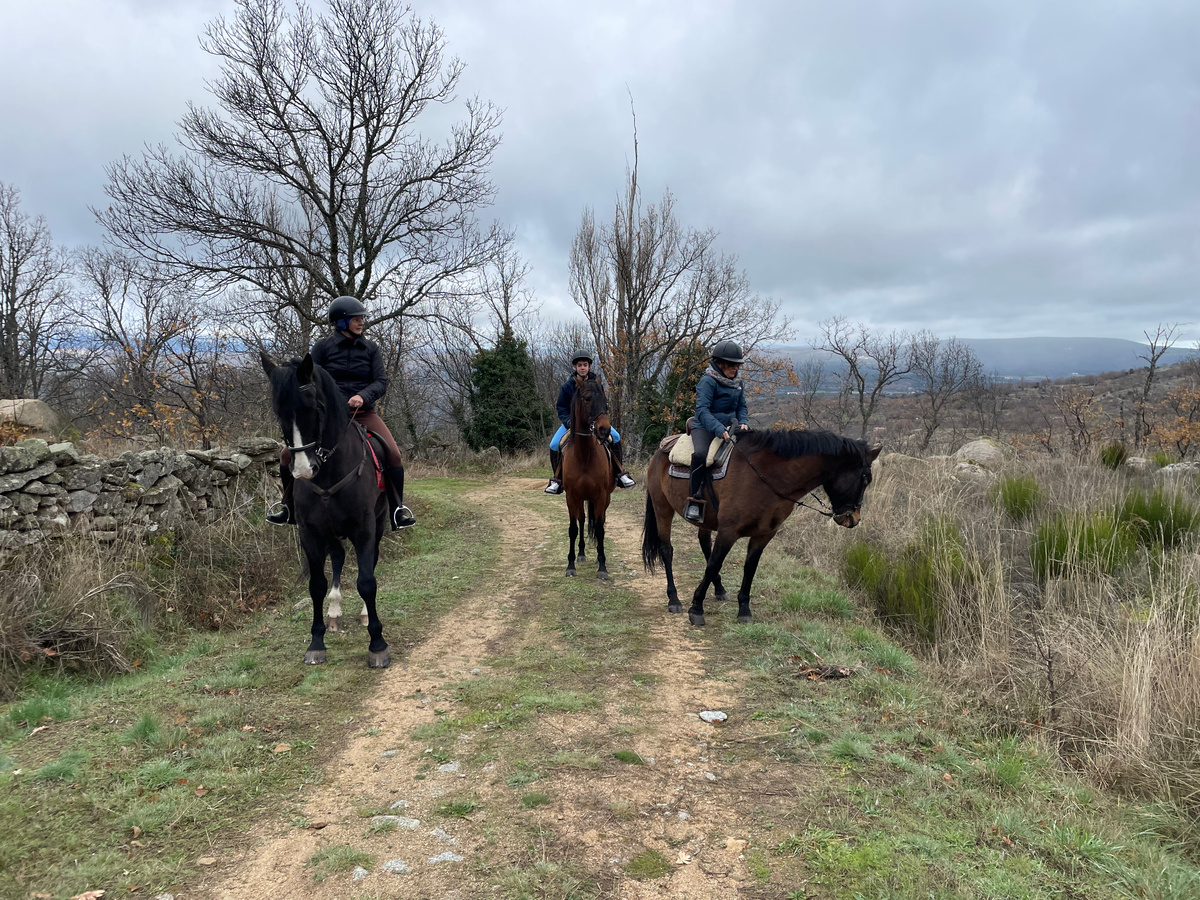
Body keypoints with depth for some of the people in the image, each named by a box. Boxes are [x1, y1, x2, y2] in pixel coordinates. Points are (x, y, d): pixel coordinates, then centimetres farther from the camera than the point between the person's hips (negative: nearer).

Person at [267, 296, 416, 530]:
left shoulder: (370, 349, 6)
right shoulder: (323, 346, 1)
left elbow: (381, 381, -2)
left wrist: (363, 396, -22)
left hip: (363, 413, 1)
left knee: (394, 456, -21)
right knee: (288, 455, -8)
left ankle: (398, 511, -5)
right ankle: (289, 509, 14)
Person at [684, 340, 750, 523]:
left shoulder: (737, 384, 14)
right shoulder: (708, 382, -11)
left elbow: (742, 407, 18)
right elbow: (702, 410, -20)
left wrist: (744, 422, -4)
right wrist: (719, 429, -32)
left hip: (729, 428, 8)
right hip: (705, 428, -8)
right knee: (700, 454, -36)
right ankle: (694, 502, -29)